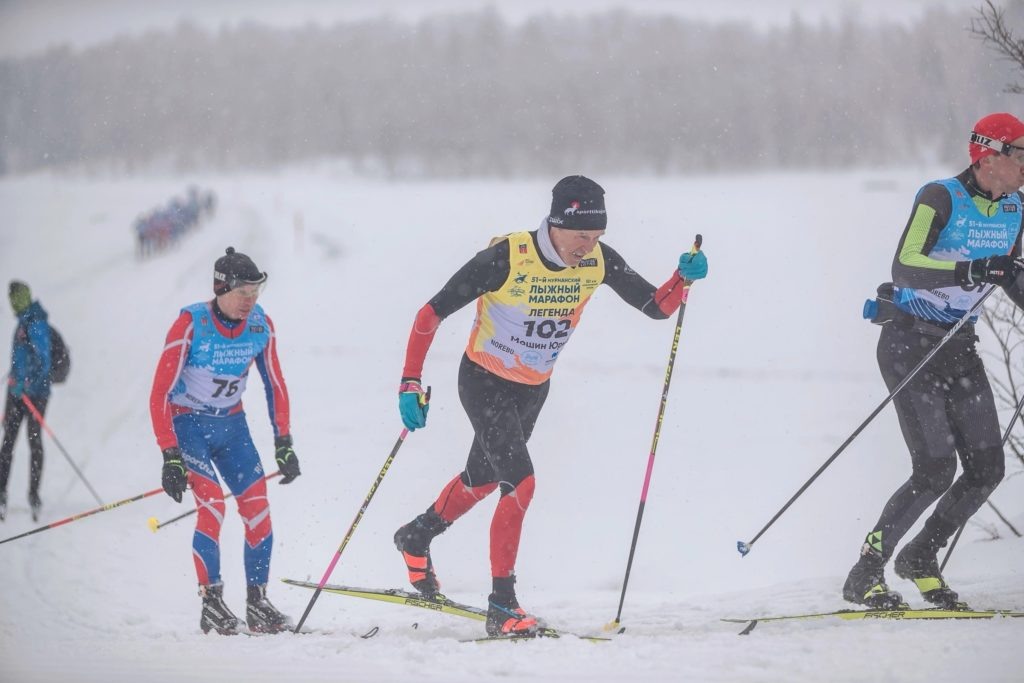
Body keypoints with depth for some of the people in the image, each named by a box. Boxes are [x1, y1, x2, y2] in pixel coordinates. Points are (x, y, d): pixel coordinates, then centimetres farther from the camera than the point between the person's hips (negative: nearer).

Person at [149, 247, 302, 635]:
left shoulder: (260, 325, -7)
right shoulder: (190, 325, -22)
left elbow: (275, 385, 5)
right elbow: (160, 394, -21)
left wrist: (284, 443, 0)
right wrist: (170, 457, -26)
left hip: (232, 424, 5)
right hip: (188, 423, -5)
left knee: (258, 507, -7)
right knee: (212, 504, -22)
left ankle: (257, 603, 2)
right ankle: (212, 604, -14)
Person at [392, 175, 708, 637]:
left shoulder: (599, 261, -15)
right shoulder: (506, 258, -29)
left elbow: (657, 307, -7)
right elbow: (431, 314, -23)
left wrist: (684, 278, -28)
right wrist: (411, 383, -28)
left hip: (533, 389, 6)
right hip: (484, 382, -6)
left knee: (483, 479, 24)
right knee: (520, 483, -20)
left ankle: (417, 537, 52)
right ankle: (502, 607, -12)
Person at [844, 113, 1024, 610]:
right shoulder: (941, 198, -16)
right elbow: (905, 266, -29)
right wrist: (969, 271, -42)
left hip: (959, 348, 7)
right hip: (910, 343, -7)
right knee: (935, 470, -15)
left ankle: (920, 558, 20)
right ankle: (864, 577, -3)